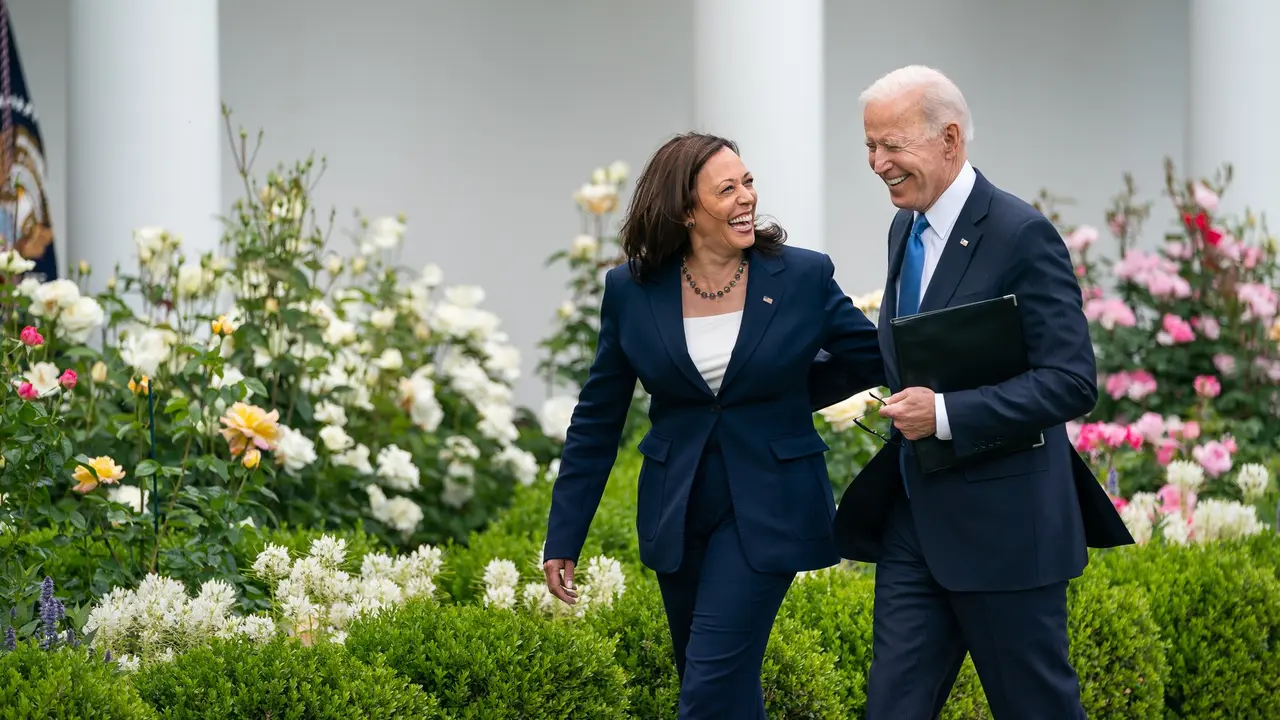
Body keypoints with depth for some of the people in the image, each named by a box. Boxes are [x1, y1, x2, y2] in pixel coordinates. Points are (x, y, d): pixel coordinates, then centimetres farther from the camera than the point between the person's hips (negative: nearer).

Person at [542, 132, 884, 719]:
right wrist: (563, 538, 2)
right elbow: (597, 420, 4)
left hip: (768, 510, -3)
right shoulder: (632, 291, -2)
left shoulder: (804, 277, -7)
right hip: (677, 516, 3)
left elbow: (882, 362, 1)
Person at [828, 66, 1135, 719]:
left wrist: (944, 414, -26)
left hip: (1002, 525, -8)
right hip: (915, 519, 8)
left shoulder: (1021, 236, -15)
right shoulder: (906, 229, 10)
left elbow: (1073, 384, -20)